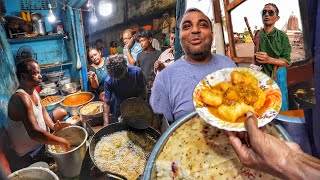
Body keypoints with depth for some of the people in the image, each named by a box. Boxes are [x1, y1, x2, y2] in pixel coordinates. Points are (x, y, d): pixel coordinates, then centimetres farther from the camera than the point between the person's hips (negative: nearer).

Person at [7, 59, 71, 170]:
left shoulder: (33, 91, -1)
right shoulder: (21, 98, -31)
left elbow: (42, 111, 12)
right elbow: (34, 133, -40)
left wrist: (53, 126, -7)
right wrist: (62, 142, -32)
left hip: (42, 142, 10)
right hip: (30, 154, -9)